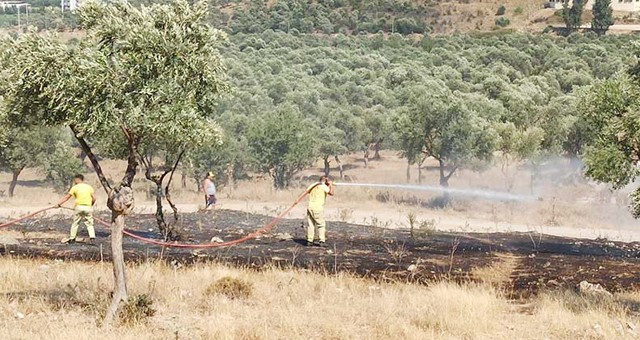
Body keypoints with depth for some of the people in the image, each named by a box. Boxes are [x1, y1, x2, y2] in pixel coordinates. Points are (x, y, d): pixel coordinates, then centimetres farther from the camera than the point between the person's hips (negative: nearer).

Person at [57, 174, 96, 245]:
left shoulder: (75, 187, 3)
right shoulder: (89, 187, 9)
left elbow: (67, 197, 4)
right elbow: (94, 198, 2)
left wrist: (59, 203, 11)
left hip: (79, 206, -1)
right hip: (88, 207, 1)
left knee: (75, 223, 12)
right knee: (89, 224, 7)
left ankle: (72, 238, 18)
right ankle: (92, 237, -9)